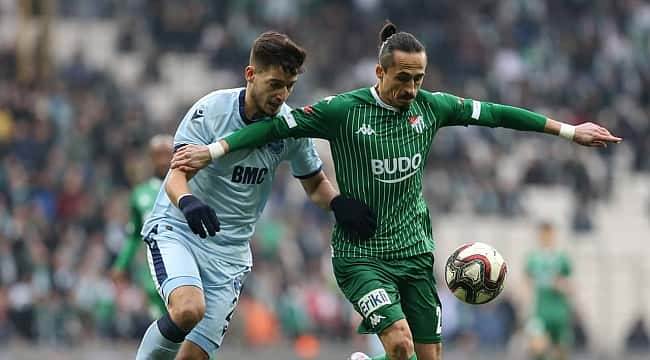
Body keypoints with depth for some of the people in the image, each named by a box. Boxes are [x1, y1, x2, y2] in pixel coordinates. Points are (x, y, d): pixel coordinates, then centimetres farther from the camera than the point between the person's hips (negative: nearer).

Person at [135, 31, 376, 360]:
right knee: (189, 309, -32)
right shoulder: (212, 109, -14)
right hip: (176, 229, -4)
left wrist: (338, 203, -8)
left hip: (229, 251, 4)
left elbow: (315, 184, 15)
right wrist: (187, 201, -44)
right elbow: (177, 176, -20)